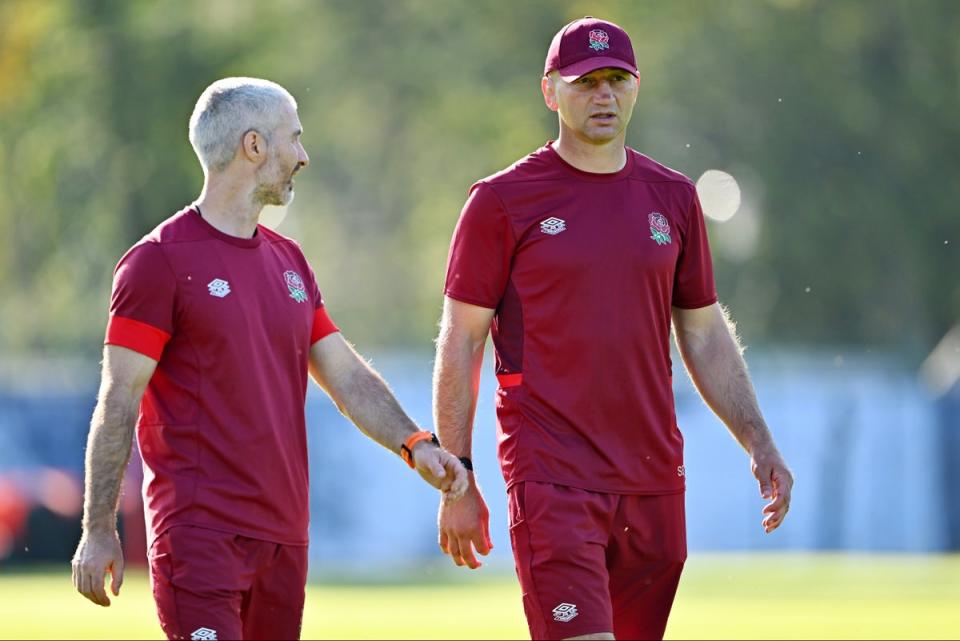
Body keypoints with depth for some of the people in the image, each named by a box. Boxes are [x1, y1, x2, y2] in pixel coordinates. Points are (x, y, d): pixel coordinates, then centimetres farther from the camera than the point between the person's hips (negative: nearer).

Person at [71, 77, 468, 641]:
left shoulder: (288, 261, 17)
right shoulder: (161, 261, -6)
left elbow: (348, 377, 18)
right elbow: (119, 403, -8)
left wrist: (415, 445, 2)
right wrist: (99, 530, -11)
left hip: (284, 532, 8)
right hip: (201, 531, -8)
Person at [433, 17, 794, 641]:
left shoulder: (672, 197, 12)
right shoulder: (502, 201, -1)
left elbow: (705, 334, 19)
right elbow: (460, 345, 1)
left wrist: (759, 442, 10)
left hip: (655, 482, 5)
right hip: (552, 477, -5)